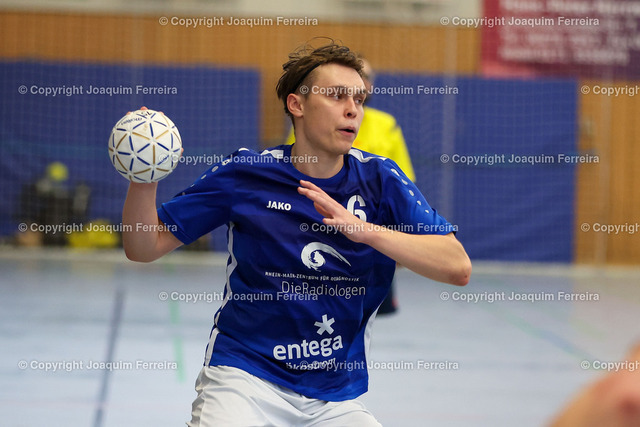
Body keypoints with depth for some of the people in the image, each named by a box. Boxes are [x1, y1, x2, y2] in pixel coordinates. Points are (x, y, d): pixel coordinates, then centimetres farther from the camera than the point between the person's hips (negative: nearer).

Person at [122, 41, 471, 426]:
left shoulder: (379, 180, -1)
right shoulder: (244, 172, -2)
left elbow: (458, 268, -13)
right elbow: (145, 247, 2)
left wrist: (365, 230, -25)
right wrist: (144, 179, -18)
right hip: (244, 377, -2)